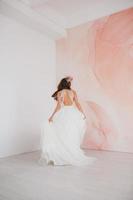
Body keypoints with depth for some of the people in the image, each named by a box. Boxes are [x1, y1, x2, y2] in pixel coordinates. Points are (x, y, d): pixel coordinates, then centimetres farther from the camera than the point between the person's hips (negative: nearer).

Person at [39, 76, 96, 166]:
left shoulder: (60, 93, -4)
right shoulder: (73, 92, 6)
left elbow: (59, 106, -10)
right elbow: (78, 104, 4)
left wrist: (52, 116, -6)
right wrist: (83, 114, 12)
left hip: (64, 114, -4)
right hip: (73, 113, 4)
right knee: (71, 137, 12)